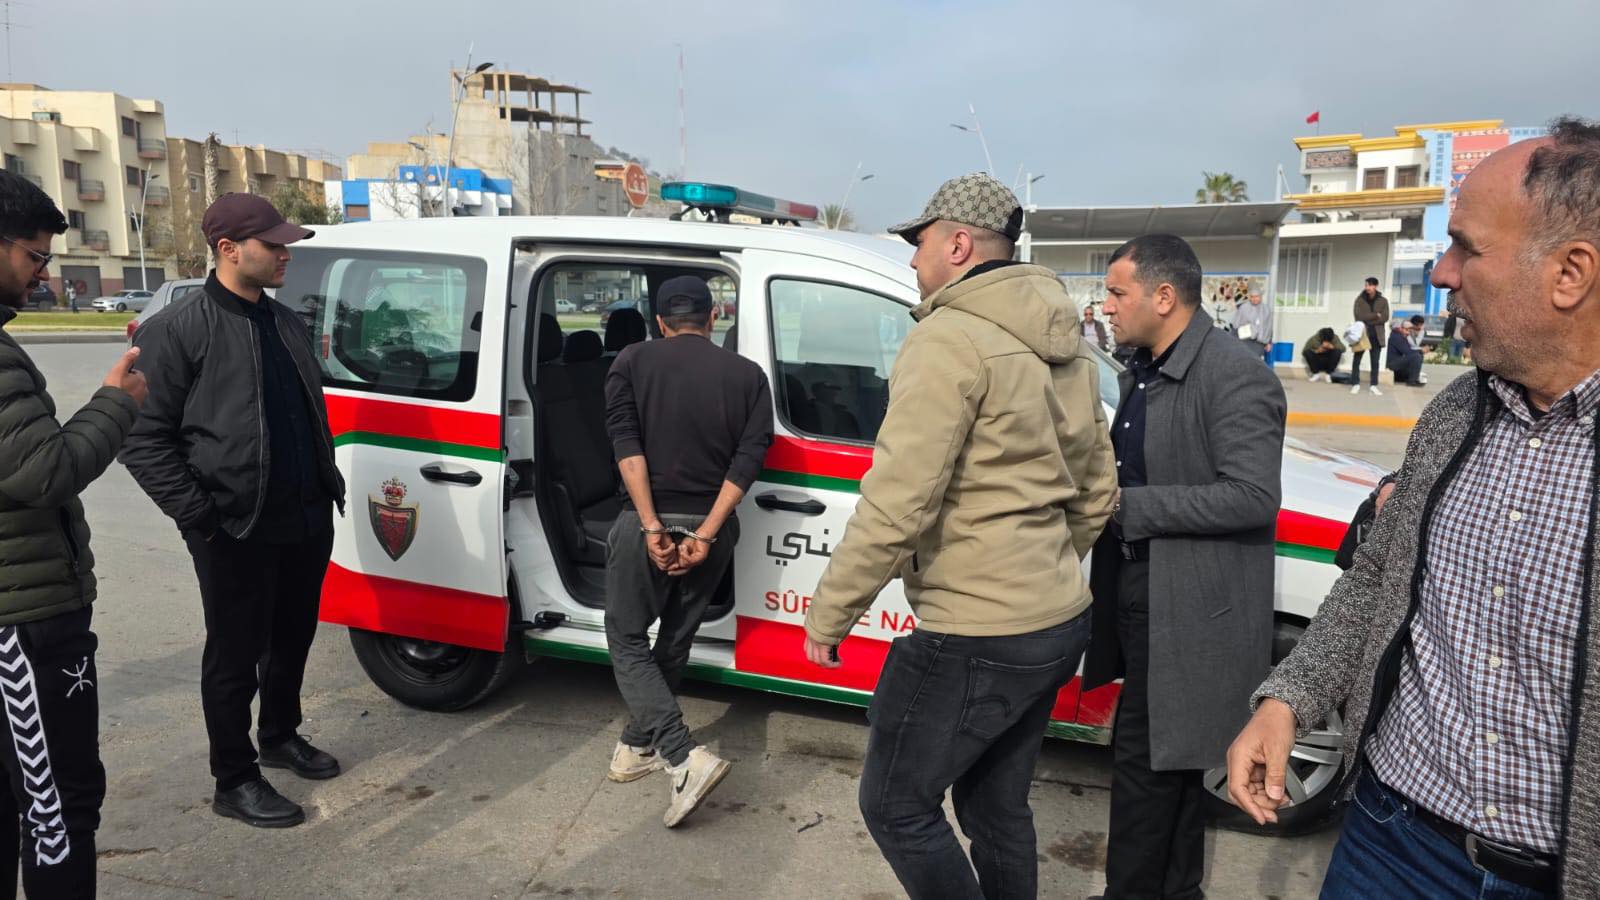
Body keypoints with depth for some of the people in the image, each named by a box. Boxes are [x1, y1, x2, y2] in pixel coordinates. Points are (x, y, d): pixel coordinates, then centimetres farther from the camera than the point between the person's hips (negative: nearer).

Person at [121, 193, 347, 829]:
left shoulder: (286, 323, 12)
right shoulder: (177, 330, -11)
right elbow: (145, 438, -12)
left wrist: (327, 485, 14)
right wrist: (199, 514, -17)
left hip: (308, 521, 7)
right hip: (236, 532, -7)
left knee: (292, 638, 21)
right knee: (235, 656, 6)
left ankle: (280, 736, 41)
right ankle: (234, 782, 21)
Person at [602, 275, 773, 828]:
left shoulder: (633, 361, 2)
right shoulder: (748, 375, 5)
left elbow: (626, 443, -11)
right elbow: (749, 460, -7)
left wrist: (651, 525, -16)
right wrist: (705, 533, -11)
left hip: (648, 524, -3)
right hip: (712, 530, 3)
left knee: (627, 640, 9)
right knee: (674, 642, 20)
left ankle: (685, 757, -6)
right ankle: (638, 746, 33)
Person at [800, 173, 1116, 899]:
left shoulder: (950, 340, -17)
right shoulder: (1064, 348, 11)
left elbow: (897, 505, -23)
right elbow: (1095, 491, 17)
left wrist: (827, 614, -12)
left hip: (973, 637, -9)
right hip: (1057, 623, 9)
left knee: (896, 807, 10)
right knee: (997, 809, 22)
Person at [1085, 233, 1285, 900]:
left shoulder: (1235, 376, -17)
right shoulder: (1141, 373, 12)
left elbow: (1252, 495, -25)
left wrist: (1128, 506, -22)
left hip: (1191, 610, -9)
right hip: (1142, 594, 10)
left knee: (1144, 758, -3)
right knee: (1167, 755, 21)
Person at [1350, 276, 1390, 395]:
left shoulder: (1383, 300, 3)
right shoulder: (1360, 299, 0)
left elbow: (1385, 318, -5)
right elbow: (1359, 316, -12)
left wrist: (1368, 319, -14)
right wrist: (1376, 316, -12)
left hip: (1376, 335, 1)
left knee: (1375, 362, 4)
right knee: (1356, 360, 0)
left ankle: (1373, 385, 9)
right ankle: (1356, 384, 8)